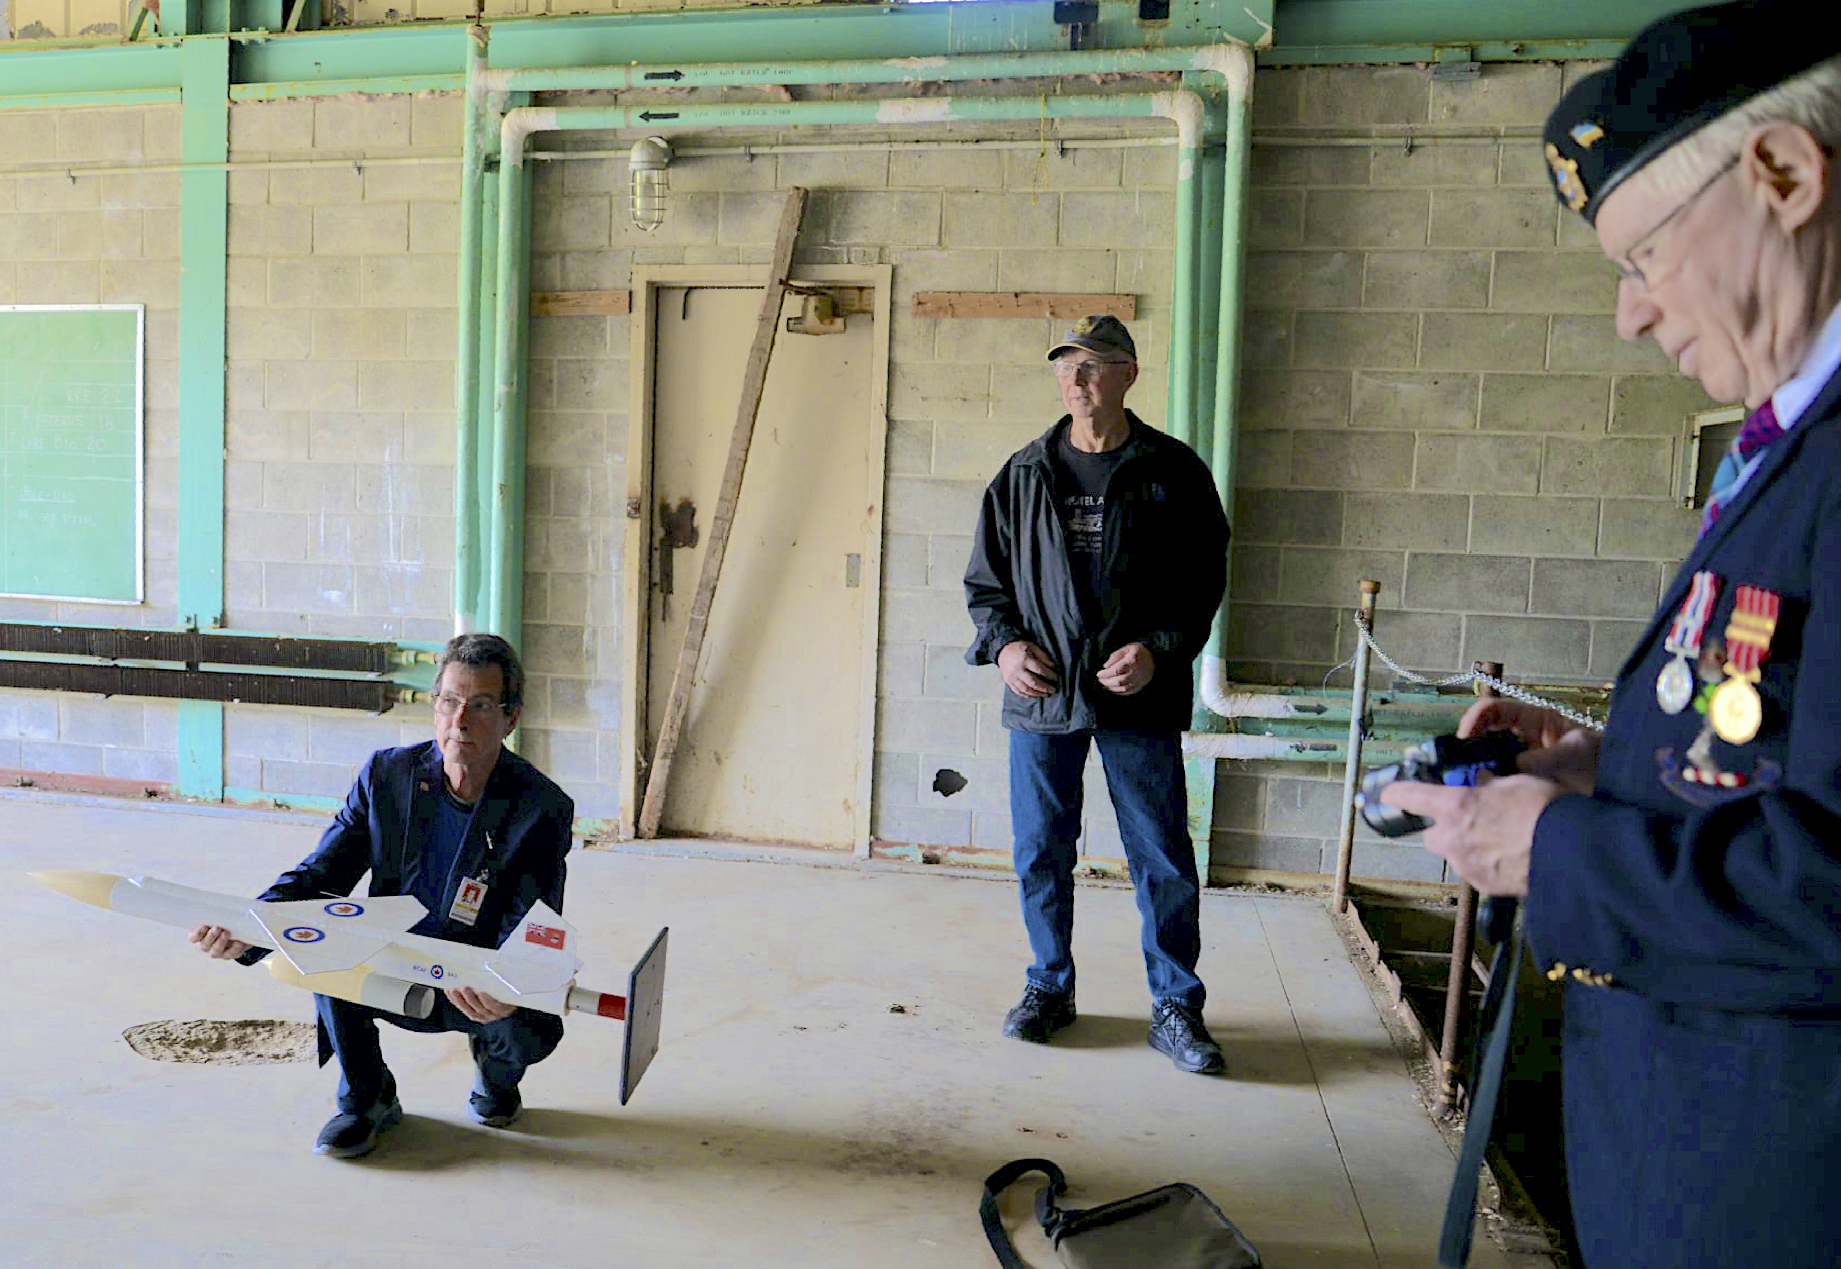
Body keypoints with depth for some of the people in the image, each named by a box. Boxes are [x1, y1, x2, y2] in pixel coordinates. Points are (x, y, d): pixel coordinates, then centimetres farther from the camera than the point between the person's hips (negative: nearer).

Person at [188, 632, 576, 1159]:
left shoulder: (542, 807, -16)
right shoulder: (386, 773, -7)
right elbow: (317, 876, -7)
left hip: (482, 988, -2)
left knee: (528, 1031, -32)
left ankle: (495, 1077, 10)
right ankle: (366, 1096, -2)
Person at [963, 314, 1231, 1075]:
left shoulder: (1172, 473, 1)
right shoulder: (1023, 475, 7)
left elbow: (1205, 580, 2)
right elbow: (985, 578, 13)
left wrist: (1159, 648, -12)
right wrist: (1003, 643, -5)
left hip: (1139, 701, -2)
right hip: (1041, 696, 2)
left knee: (1163, 860, 3)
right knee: (1040, 855, 11)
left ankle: (1176, 1009, 18)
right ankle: (1050, 988, 29)